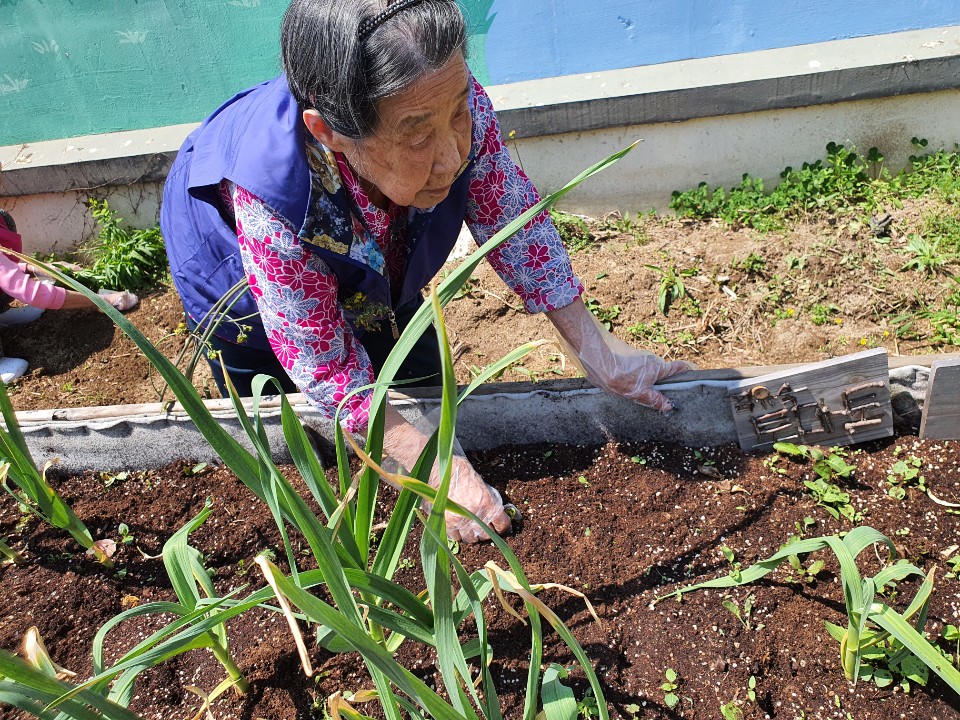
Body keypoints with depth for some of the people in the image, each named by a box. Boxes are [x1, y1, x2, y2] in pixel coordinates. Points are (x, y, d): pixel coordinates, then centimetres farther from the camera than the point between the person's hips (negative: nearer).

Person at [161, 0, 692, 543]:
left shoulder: (455, 105, -37)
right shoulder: (272, 200, -46)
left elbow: (514, 221, -21)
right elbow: (323, 366, -33)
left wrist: (599, 353, -19)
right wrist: (434, 467, -34)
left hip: (373, 275, 3)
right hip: (243, 280, -2)